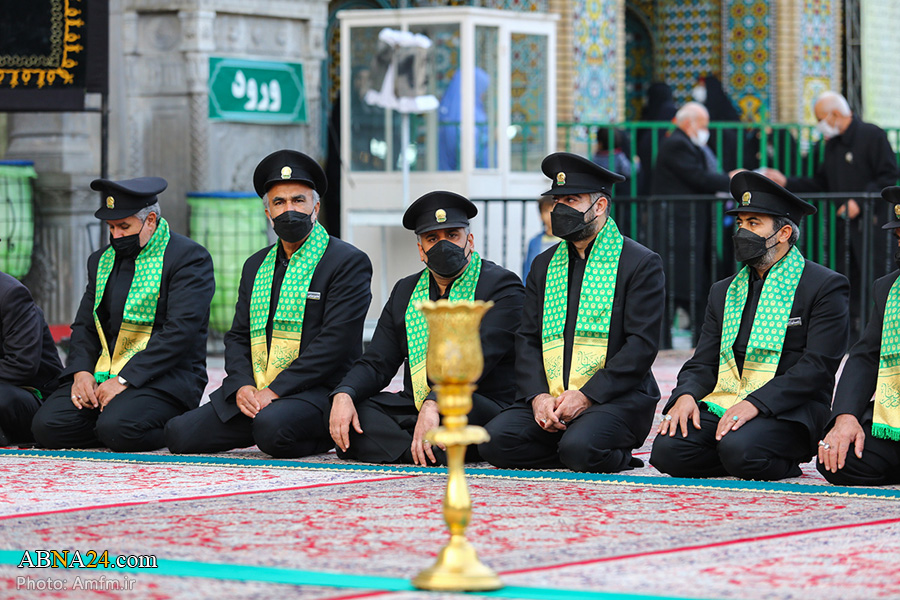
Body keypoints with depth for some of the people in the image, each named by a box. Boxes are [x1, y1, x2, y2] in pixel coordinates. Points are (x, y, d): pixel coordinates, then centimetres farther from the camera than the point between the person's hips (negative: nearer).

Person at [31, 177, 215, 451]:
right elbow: (84, 326, 18)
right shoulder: (102, 261, 18)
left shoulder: (189, 257, -6)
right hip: (103, 377, 7)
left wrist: (124, 380, -20)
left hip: (163, 378, -7)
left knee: (116, 428, -34)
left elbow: (180, 331, -15)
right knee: (47, 426, -16)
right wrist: (81, 372, -4)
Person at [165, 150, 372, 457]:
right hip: (253, 393, 6)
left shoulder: (349, 263, -2)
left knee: (271, 426, -37)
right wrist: (242, 386, -6)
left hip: (315, 393, -6)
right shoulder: (256, 266, 20)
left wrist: (275, 390, -17)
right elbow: (237, 337, 17)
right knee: (179, 434, -13)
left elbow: (334, 342, -12)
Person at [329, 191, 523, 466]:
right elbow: (376, 363, 12)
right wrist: (344, 394, -12)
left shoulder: (502, 286, -3)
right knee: (344, 411, -21)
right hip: (414, 409, 6)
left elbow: (477, 356, -18)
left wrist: (433, 404, -33)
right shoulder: (406, 291, 17)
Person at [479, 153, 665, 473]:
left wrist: (586, 396, -18)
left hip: (616, 398, -5)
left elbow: (642, 345, -10)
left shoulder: (641, 263, -2)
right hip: (549, 399, 5)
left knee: (579, 448, -34)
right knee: (495, 440, -20)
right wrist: (538, 396, -9)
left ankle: (618, 458, 2)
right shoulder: (545, 265, 16)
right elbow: (527, 339, 11)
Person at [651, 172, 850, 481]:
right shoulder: (724, 292, 21)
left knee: (738, 449, -36)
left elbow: (817, 366, -11)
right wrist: (686, 395, -9)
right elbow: (703, 364, 15)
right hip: (722, 406, 5)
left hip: (788, 412, -5)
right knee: (667, 449, -23)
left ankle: (785, 467, -2)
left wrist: (755, 403, -21)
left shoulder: (825, 286, 0)